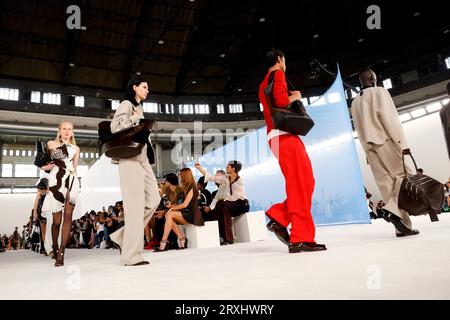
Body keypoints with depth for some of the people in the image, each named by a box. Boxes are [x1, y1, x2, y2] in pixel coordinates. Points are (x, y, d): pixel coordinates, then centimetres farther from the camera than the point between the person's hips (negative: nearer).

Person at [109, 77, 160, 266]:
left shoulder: (139, 108, 26)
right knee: (135, 204, -11)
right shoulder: (126, 104, 1)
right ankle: (131, 255, -6)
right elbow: (115, 127, -13)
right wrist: (135, 117, -7)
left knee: (153, 200, 1)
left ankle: (122, 237, 8)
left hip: (142, 158, 9)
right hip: (130, 158, -9)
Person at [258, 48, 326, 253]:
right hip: (285, 135, -9)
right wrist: (294, 97, 2)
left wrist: (291, 99, 19)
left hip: (277, 137, 10)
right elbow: (281, 100, -17)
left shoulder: (264, 84, 28)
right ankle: (300, 239, -12)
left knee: (303, 183, 10)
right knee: (301, 184, -12)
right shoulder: (277, 74, 0)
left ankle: (278, 218, 3)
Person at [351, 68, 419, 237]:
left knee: (386, 183, 2)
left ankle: (402, 226, 0)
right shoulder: (379, 91, 1)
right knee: (404, 175, 1)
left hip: (369, 145, 6)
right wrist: (402, 143, -14)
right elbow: (389, 117, -11)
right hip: (385, 140, -6)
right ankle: (391, 210, -20)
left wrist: (368, 150, 16)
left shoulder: (355, 102, 19)